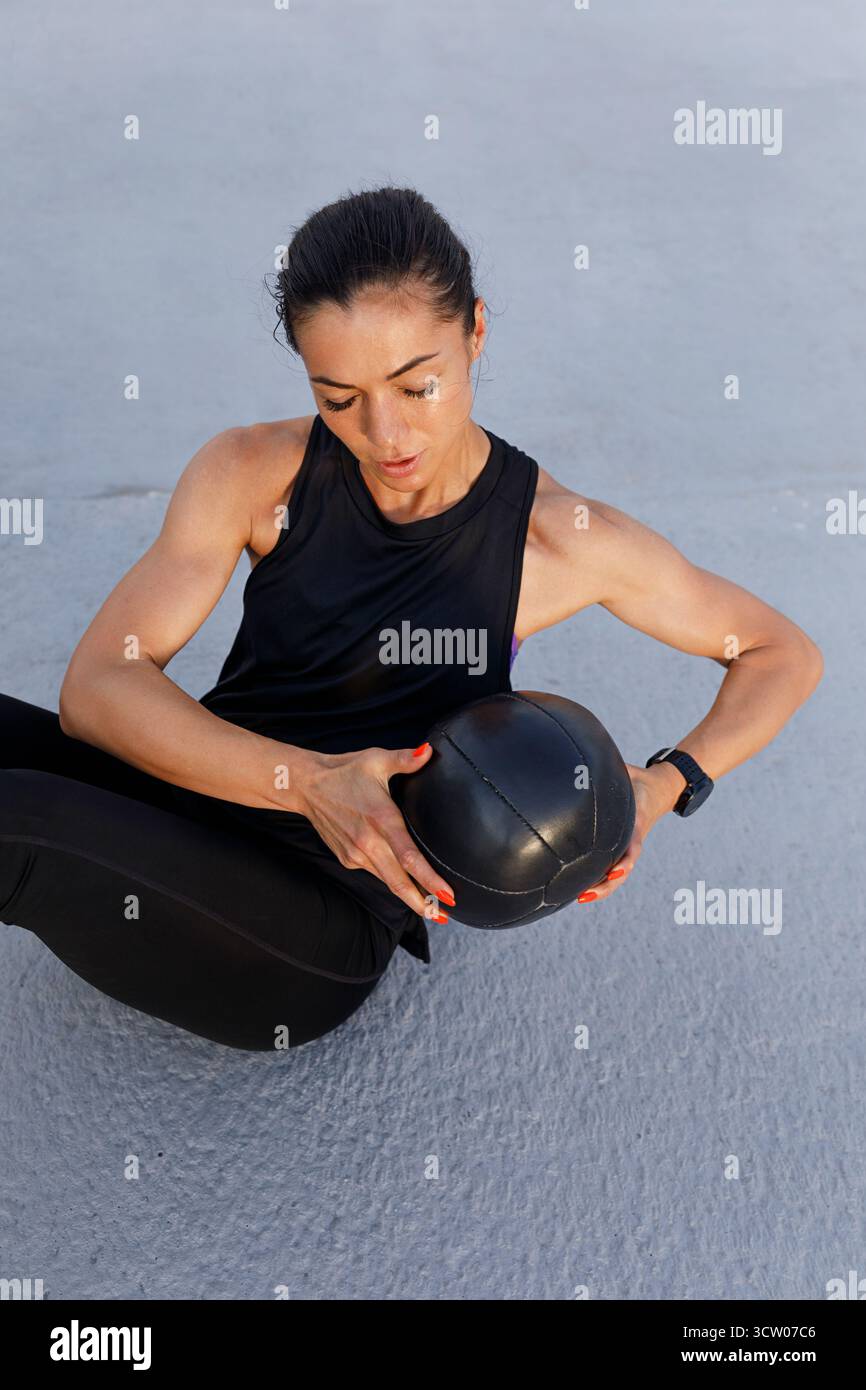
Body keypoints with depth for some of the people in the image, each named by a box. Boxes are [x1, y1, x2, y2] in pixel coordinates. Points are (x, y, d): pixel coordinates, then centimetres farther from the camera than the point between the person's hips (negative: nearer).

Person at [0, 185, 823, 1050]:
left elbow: (784, 653, 3)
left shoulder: (559, 539, -8)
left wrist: (668, 785, -16)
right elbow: (95, 685, -12)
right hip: (180, 807, 4)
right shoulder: (253, 475, -4)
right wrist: (307, 782, -27)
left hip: (312, 937, -3)